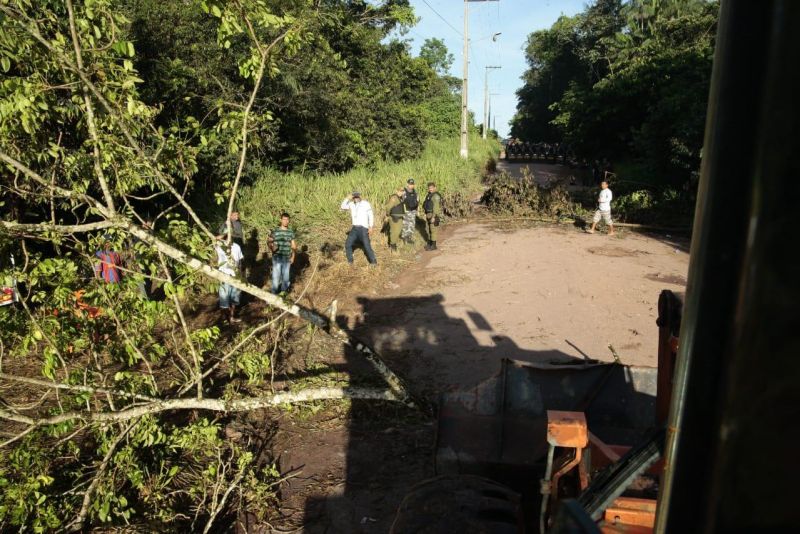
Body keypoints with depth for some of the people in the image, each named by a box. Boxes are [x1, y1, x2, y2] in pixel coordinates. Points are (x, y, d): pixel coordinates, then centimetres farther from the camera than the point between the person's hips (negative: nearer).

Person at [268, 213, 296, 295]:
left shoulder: (291, 232, 4)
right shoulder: (275, 231, -6)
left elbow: (293, 245, 9)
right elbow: (269, 242, -2)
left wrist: (293, 256, 7)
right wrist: (272, 247, -23)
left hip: (287, 257, 3)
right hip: (277, 257, -3)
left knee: (286, 275, 12)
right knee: (276, 275, -1)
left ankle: (284, 291, 27)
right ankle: (274, 293, 10)